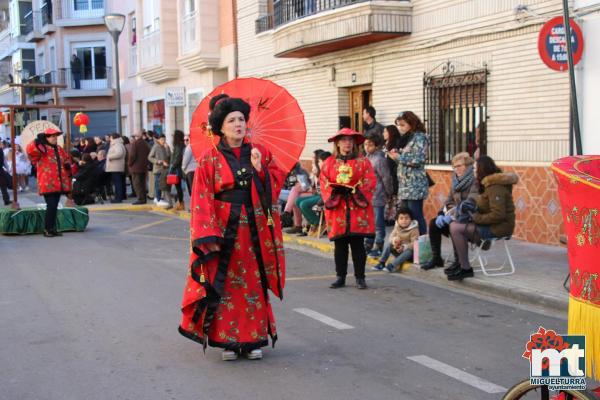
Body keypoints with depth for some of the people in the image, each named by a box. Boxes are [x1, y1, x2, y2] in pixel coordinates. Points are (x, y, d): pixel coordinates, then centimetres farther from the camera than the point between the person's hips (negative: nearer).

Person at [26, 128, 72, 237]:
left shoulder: (59, 149, 17)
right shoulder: (42, 148, -6)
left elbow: (66, 159, 32)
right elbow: (30, 150, -26)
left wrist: (68, 164, 14)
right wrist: (38, 141, -27)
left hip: (59, 183, 7)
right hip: (47, 183, -7)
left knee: (54, 206, 11)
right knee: (51, 205, -11)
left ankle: (53, 228, 18)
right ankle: (48, 229, 0)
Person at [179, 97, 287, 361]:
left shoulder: (260, 152, 6)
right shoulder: (209, 159, -3)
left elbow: (277, 183, 4)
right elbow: (202, 200, -7)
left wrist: (260, 169, -13)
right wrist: (208, 236, -15)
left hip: (254, 229, 3)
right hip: (224, 230, -2)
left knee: (254, 284, 6)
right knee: (225, 284, 2)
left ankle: (253, 339, 16)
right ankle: (228, 341, 12)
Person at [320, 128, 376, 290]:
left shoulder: (363, 162, 5)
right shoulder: (329, 163, 10)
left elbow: (370, 182, -3)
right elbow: (324, 183, 3)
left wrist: (354, 190, -17)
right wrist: (335, 190, -15)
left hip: (357, 209, -1)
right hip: (337, 209, 1)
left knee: (358, 244, 0)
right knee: (339, 245, 5)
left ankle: (360, 277, 8)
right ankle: (340, 277, 14)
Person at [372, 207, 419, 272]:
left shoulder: (414, 230, -15)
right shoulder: (397, 227, 1)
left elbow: (414, 243, -22)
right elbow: (391, 236, -1)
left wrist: (404, 247, -34)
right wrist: (394, 240, -25)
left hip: (407, 249, -5)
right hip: (397, 250, 5)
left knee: (409, 251, -37)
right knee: (388, 244, -15)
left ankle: (392, 265, -45)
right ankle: (382, 263, -17)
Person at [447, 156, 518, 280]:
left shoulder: (495, 187, -19)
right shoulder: (488, 183, 13)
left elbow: (498, 215, -26)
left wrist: (477, 218, -17)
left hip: (499, 227, -10)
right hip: (492, 224, 10)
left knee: (456, 228, -18)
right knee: (454, 224, 7)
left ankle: (465, 269, -10)